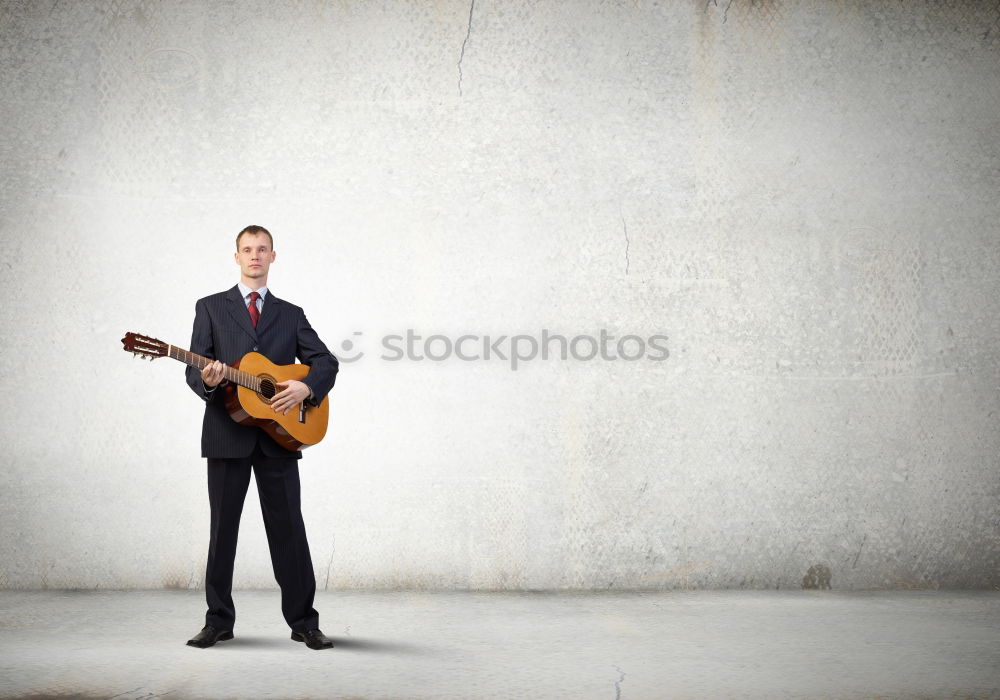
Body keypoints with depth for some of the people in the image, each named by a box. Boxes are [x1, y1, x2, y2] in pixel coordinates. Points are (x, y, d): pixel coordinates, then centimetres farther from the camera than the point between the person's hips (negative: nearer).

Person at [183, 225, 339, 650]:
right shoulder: (211, 308, 9)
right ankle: (218, 620, 17)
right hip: (227, 432, 0)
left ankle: (304, 622, 8)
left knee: (288, 528, 1)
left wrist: (306, 387, -12)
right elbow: (195, 368, 3)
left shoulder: (290, 314, 14)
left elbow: (326, 362, 7)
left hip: (279, 434, 1)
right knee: (223, 527, 6)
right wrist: (207, 381, -20)